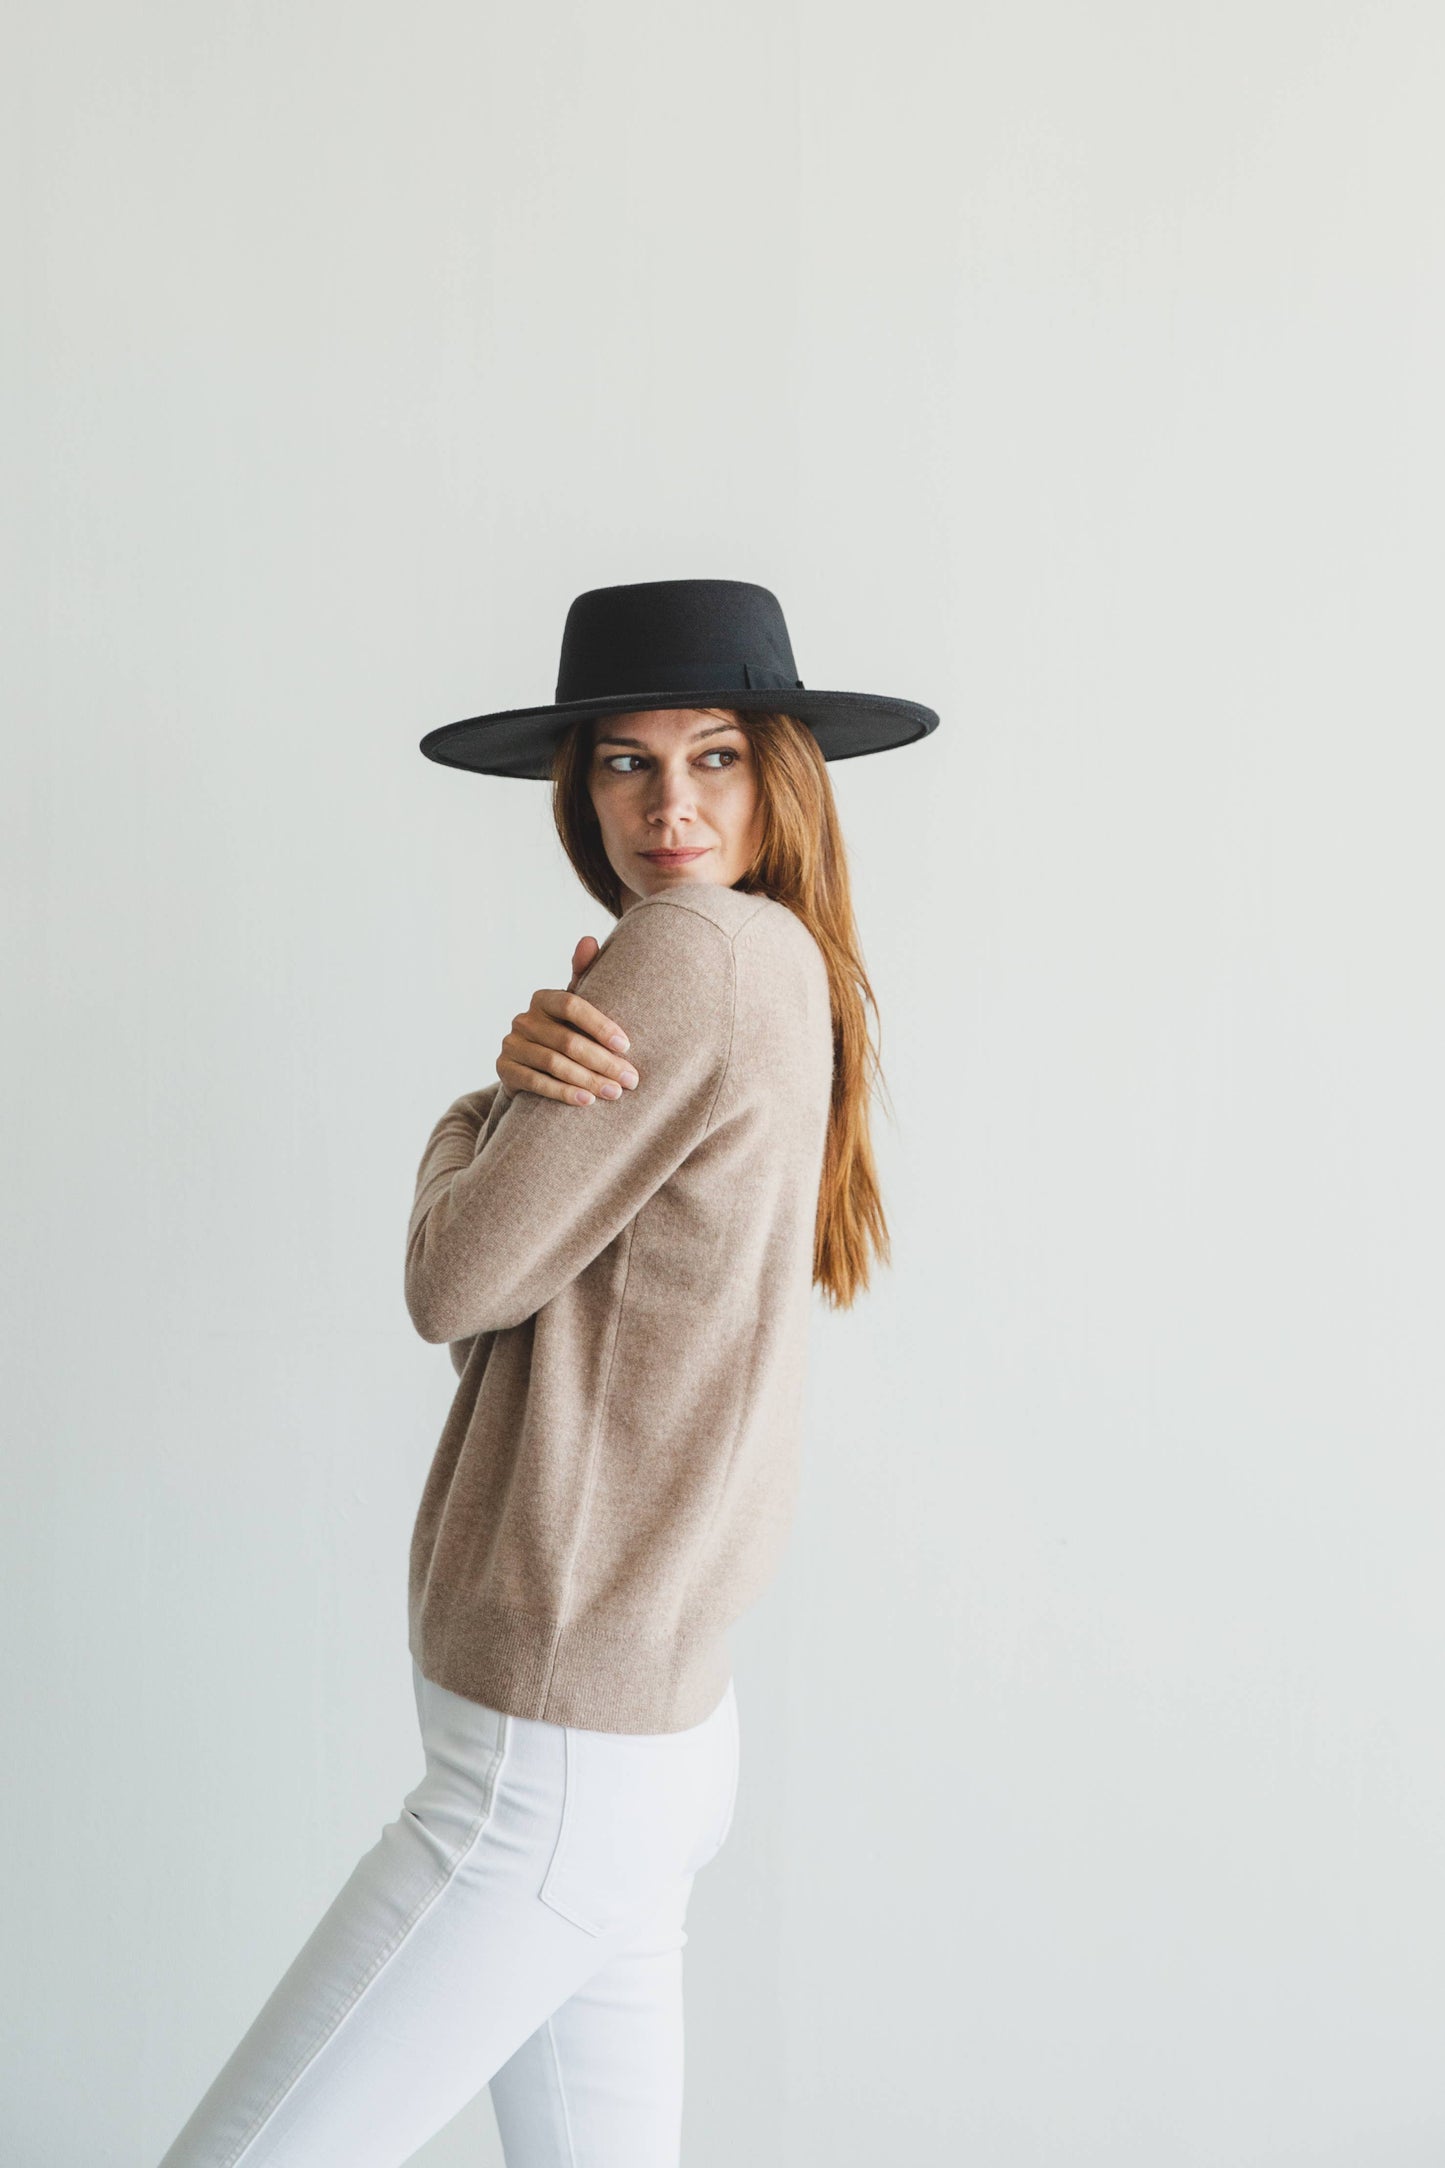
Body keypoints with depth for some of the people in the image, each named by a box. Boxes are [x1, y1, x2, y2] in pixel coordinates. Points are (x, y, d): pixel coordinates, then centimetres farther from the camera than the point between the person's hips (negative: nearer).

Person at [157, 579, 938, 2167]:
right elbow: (494, 1276, 7)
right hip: (639, 1732, 10)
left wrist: (486, 1114, 3)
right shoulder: (782, 979, 11)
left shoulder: (698, 953, -17)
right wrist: (526, 1066, -11)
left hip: (552, 1774, -10)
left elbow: (456, 1279, -15)